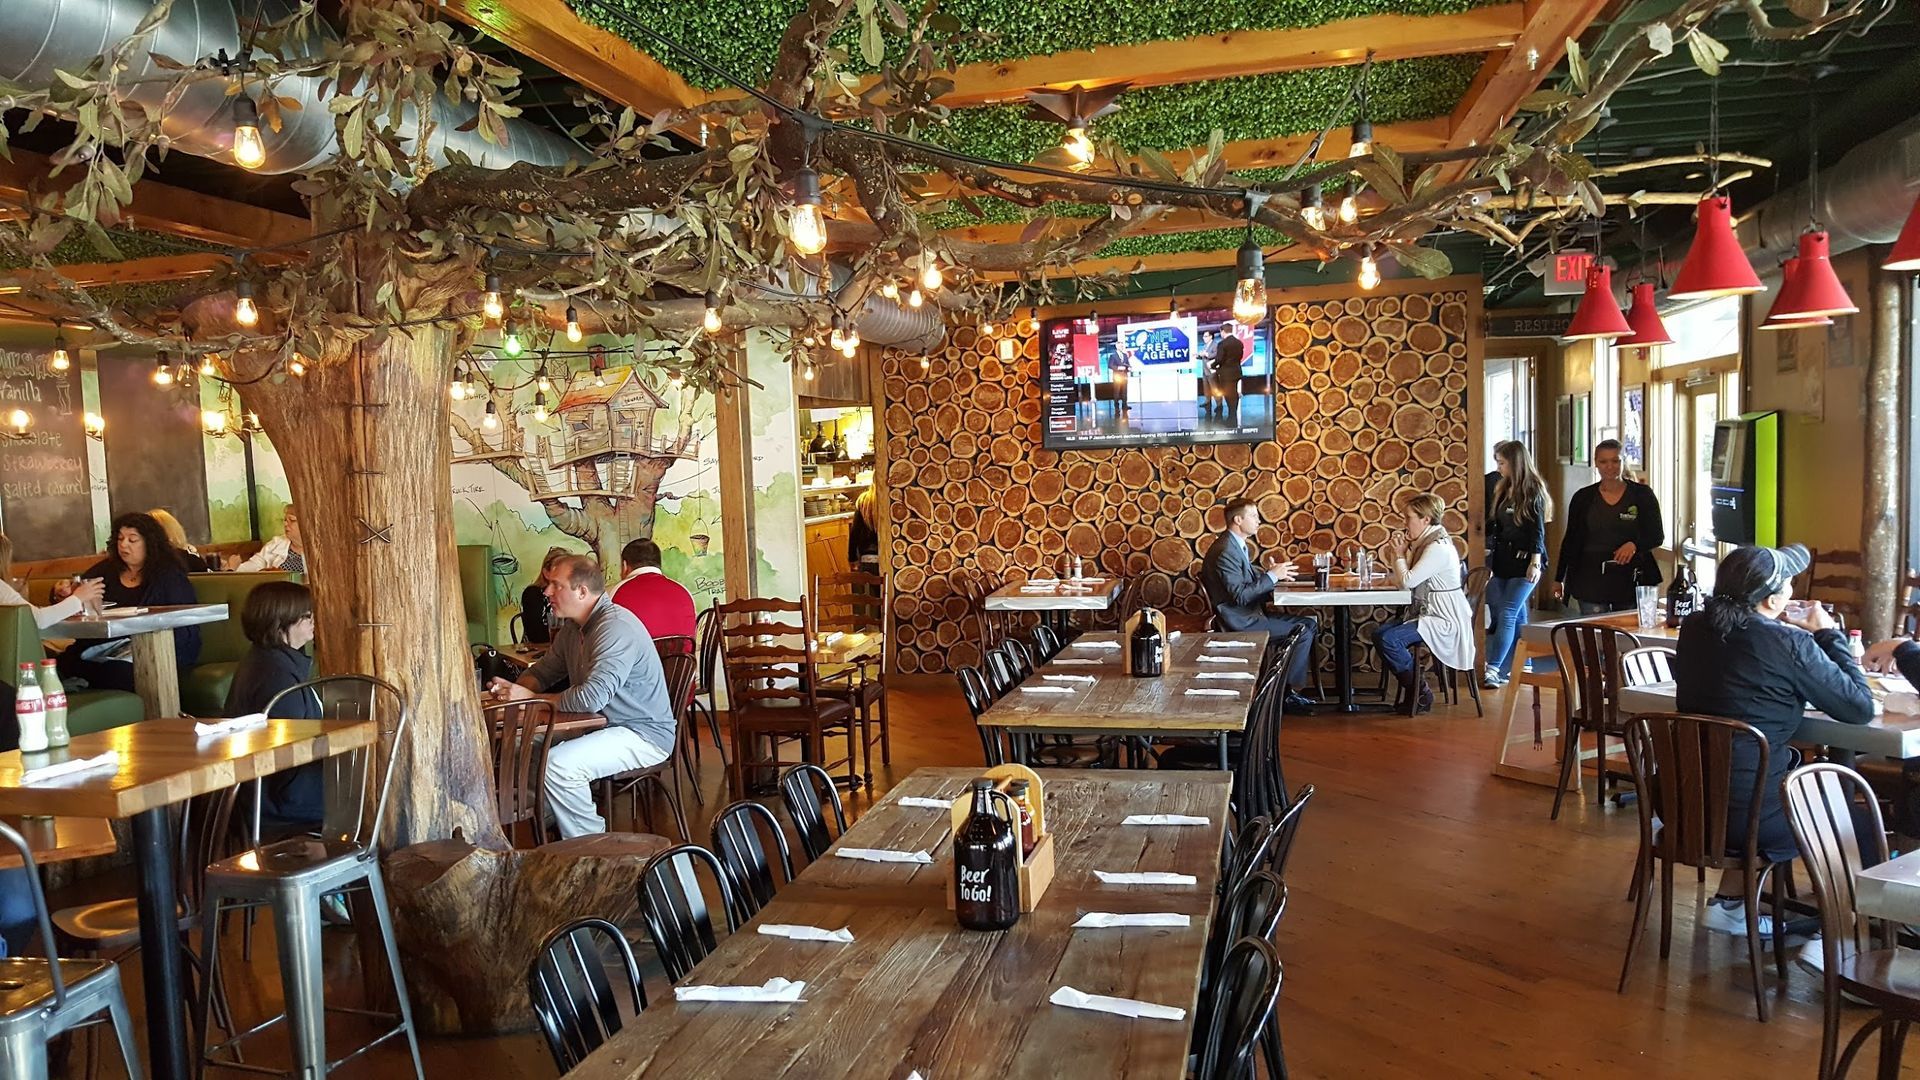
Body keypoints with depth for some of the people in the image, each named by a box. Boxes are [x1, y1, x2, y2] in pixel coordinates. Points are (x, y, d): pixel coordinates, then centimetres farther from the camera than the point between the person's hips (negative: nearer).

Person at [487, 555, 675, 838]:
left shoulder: (616, 627, -23)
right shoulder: (572, 627, 9)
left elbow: (591, 697, -31)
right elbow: (544, 670, 21)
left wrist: (530, 698, -20)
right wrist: (513, 690, -3)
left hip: (644, 734, -10)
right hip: (607, 727, 10)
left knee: (558, 764, -28)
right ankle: (549, 822, 20)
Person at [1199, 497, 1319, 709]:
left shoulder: (1240, 546, 15)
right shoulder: (1225, 551, -19)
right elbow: (1240, 595, -24)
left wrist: (1273, 573, -1)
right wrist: (1271, 576, -19)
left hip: (1250, 615, 11)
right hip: (1240, 622, -11)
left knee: (1310, 623, 7)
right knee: (1303, 631, -13)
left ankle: (1291, 686, 9)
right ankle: (1288, 691, 0)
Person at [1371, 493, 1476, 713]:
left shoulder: (1438, 547, -19)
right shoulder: (1424, 542, 12)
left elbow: (1408, 581, -23)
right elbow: (1406, 581, 10)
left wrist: (1400, 555, -7)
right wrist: (1400, 552, 0)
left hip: (1445, 621, -10)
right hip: (1429, 615, 10)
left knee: (1389, 638, -22)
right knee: (1379, 632, 2)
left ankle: (1421, 694, -7)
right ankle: (1413, 689, 7)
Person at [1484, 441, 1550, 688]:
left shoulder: (1533, 491, -7)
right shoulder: (1502, 490, 13)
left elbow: (1538, 530, -11)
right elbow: (1493, 526, 17)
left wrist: (1535, 563, -17)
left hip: (1525, 562, -7)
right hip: (1503, 560, 7)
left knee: (1507, 613, -14)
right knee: (1518, 616, 12)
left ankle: (1494, 669, -19)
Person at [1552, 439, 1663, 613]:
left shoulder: (1642, 495, 3)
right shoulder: (1583, 498, 6)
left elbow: (1657, 536, 5)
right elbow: (1570, 540, 11)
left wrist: (1634, 545, -17)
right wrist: (1559, 579, 11)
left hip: (1631, 580, 0)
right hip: (1591, 580, 0)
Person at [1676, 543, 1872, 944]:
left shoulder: (1694, 628, 0)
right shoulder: (1789, 644, -17)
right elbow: (1860, 707, -7)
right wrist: (1829, 634, 1)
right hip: (1747, 815, -6)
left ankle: (1728, 903, 35)